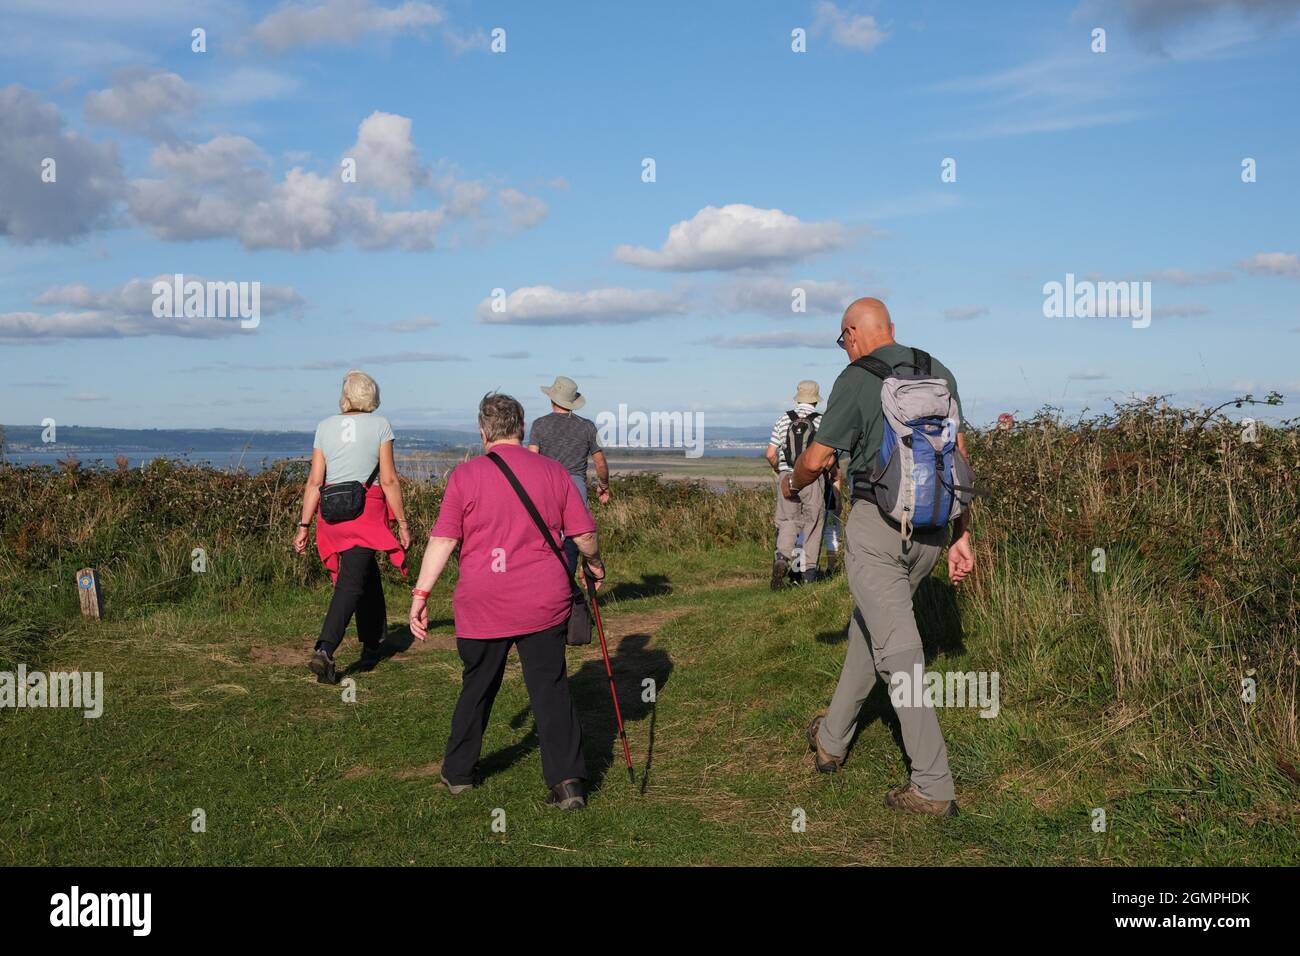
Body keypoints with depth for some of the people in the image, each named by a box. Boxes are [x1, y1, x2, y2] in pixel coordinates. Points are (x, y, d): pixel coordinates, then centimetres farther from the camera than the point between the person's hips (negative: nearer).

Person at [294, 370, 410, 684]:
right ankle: (324, 650, -23)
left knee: (368, 576, 21)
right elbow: (389, 480, -5)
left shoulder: (325, 427, 8)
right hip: (366, 511, -5)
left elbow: (315, 481, 4)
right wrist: (402, 523, 1)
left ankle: (371, 647, 30)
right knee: (352, 583, -7)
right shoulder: (380, 425, -1)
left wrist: (304, 525, 7)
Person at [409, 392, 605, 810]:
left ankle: (458, 772, 30)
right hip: (543, 602, 0)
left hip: (483, 604, 0)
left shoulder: (465, 475, -3)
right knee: (551, 689, 6)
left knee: (477, 689, 16)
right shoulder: (553, 471, 3)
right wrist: (594, 563, 25)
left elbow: (443, 539, -7)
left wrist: (421, 593, -2)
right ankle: (567, 780, -1)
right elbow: (584, 535, 5)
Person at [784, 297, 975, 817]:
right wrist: (961, 534, 11)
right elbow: (959, 455, 8)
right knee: (869, 624, 22)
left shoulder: (857, 379, -8)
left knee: (897, 650, -4)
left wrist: (792, 485, 18)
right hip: (932, 527, 7)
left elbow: (816, 458, -5)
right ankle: (832, 738, 36)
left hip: (878, 523, -7)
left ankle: (934, 787, -3)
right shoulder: (939, 372, 9)